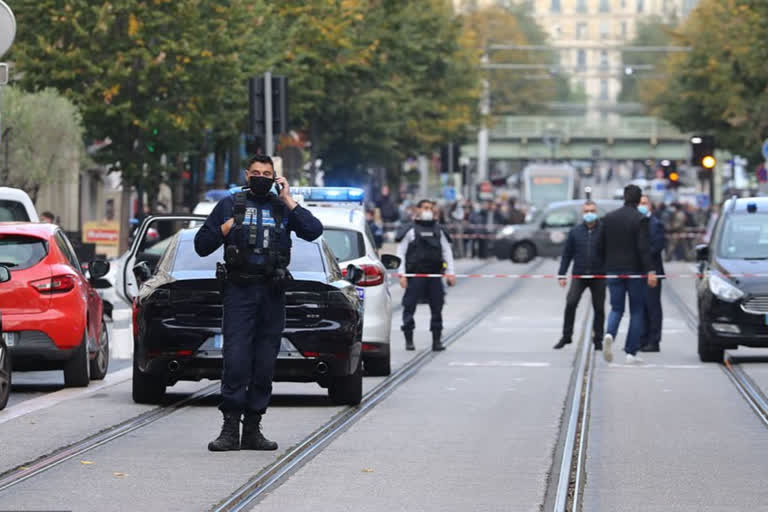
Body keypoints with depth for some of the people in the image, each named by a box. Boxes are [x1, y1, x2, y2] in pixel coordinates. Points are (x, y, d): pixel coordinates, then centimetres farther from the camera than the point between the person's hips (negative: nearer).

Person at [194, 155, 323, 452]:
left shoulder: (282, 208, 12)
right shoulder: (230, 205, 10)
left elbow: (314, 231, -4)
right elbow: (201, 245, 11)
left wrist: (288, 201, -5)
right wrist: (225, 229, -5)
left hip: (272, 294, 2)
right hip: (239, 291, -2)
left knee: (265, 364, 3)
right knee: (236, 360, -11)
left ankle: (252, 430, 9)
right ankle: (230, 429, -10)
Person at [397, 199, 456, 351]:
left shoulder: (438, 230, 13)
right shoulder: (411, 230, 2)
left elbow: (447, 251, 15)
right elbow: (401, 252, 2)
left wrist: (450, 272, 5)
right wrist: (402, 274, -6)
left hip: (435, 274, 3)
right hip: (415, 274, -3)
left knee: (437, 307, 3)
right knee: (409, 306, -3)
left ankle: (437, 340, 10)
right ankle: (409, 340, 6)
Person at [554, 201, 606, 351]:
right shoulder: (575, 231, 5)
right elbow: (567, 254, 9)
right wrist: (561, 275, 4)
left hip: (598, 276, -1)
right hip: (579, 275, 1)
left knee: (599, 308, 5)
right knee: (570, 303, -13)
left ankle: (598, 340, 16)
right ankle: (566, 336, -2)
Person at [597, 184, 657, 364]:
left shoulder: (609, 218, 5)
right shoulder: (640, 219, -9)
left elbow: (600, 246, 7)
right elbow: (643, 247, -17)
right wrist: (649, 271, -19)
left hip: (613, 270, 3)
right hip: (634, 271, -3)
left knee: (616, 308, 9)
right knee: (636, 311, 7)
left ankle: (609, 334, -23)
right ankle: (631, 353, 3)